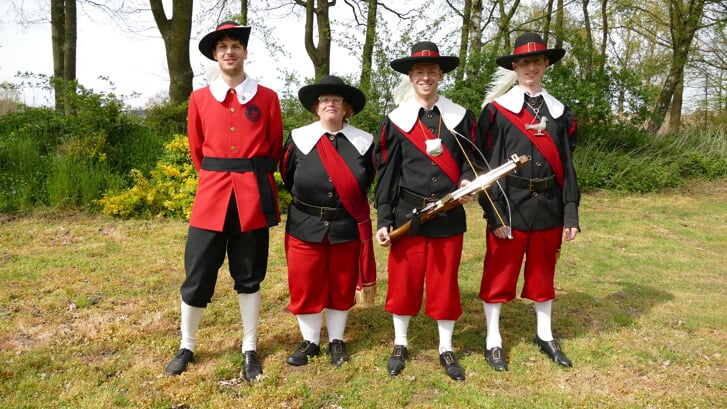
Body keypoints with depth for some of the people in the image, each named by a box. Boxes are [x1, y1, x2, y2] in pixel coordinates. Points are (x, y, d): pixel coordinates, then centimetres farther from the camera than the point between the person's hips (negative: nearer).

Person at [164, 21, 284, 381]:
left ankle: (250, 350, 24)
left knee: (249, 275, 10)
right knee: (198, 274, 5)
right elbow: (196, 149, 15)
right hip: (212, 194, 1)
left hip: (253, 196, -1)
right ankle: (186, 347, 25)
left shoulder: (267, 98, 2)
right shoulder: (199, 99, 5)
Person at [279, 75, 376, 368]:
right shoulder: (299, 139, -4)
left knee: (342, 287, 11)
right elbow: (288, 178, 8)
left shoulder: (363, 142, -2)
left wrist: (351, 204, 9)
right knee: (305, 287, 7)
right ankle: (310, 342, 26)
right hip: (305, 227, 0)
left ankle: (337, 341, 30)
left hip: (348, 228, 1)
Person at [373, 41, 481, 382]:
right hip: (408, 215, -1)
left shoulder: (461, 117, 4)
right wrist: (383, 221, -5)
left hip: (449, 216, 1)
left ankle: (446, 350, 27)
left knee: (445, 283, 9)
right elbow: (386, 174, -1)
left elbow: (470, 160, 10)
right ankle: (400, 345, 28)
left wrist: (468, 181, -13)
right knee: (404, 282, 8)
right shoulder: (395, 121, 0)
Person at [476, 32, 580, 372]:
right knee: (500, 274, 7)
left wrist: (571, 214, 2)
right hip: (509, 206, -3)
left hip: (549, 207, 4)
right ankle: (493, 341, 23)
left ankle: (545, 335, 35)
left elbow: (567, 166, 7)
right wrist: (494, 213, -13)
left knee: (543, 273, 17)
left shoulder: (560, 112, 7)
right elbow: (489, 164, -8)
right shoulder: (497, 110, -5)